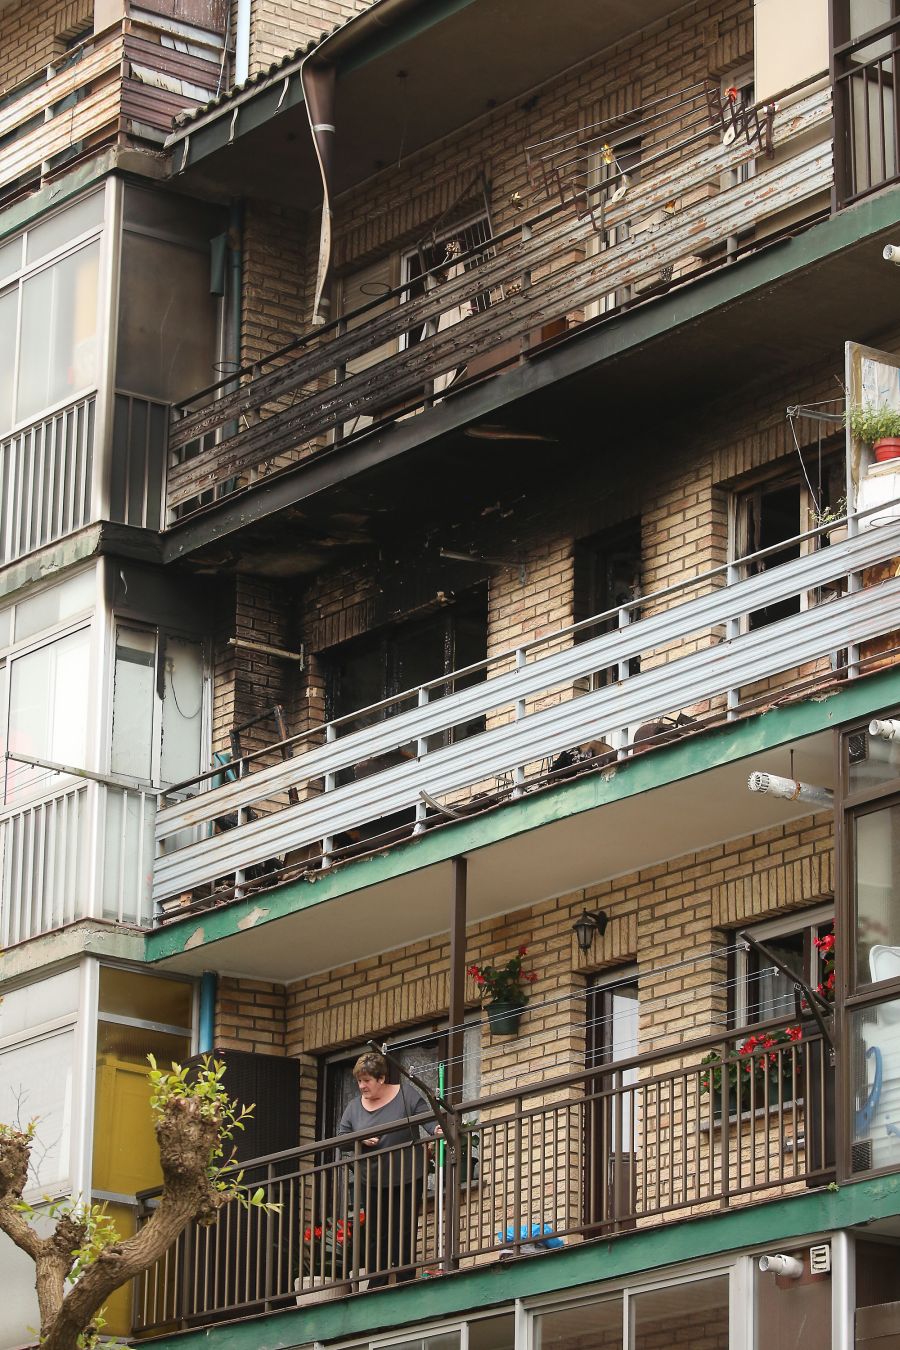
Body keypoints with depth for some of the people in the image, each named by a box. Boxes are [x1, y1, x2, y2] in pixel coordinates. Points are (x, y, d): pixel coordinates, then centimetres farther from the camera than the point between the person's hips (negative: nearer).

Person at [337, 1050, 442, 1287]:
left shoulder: (406, 1094, -3)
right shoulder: (355, 1106, 7)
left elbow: (428, 1119, -10)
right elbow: (341, 1136, 8)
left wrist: (437, 1129, -32)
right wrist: (360, 1139, -11)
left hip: (405, 1180, -3)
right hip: (371, 1182, 3)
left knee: (403, 1234, -3)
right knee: (375, 1237, 4)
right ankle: (376, 1291, 8)